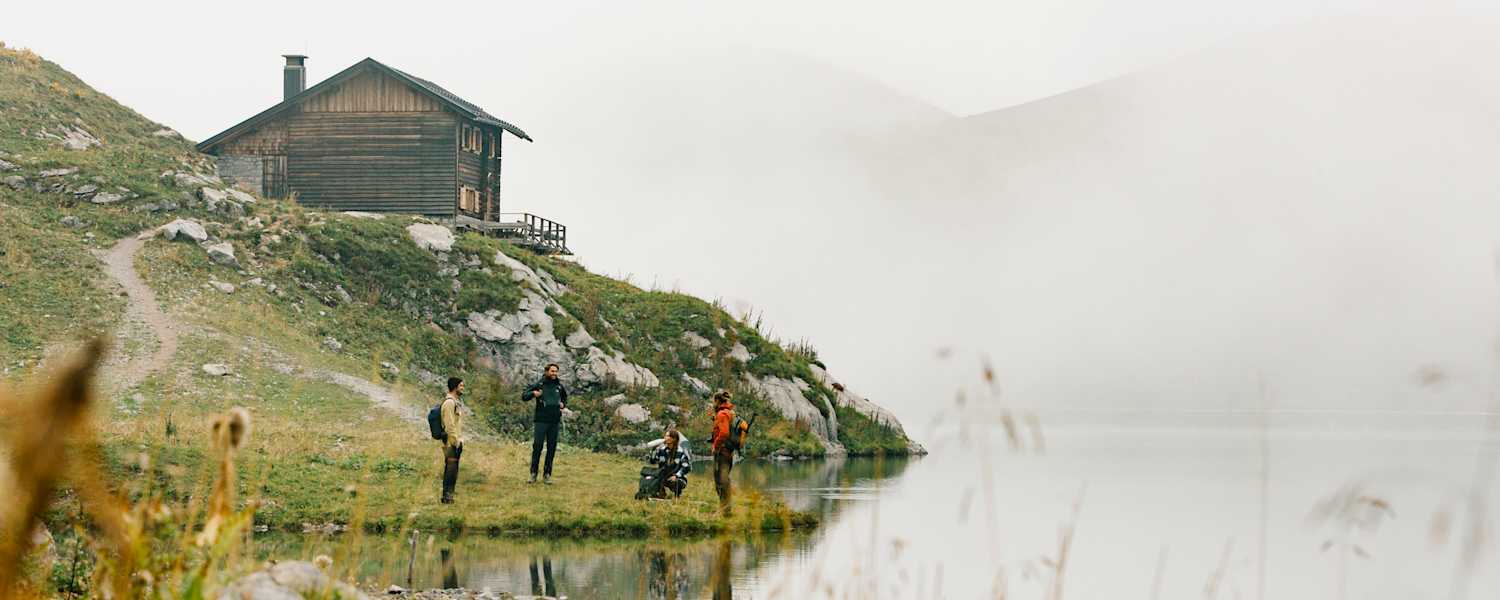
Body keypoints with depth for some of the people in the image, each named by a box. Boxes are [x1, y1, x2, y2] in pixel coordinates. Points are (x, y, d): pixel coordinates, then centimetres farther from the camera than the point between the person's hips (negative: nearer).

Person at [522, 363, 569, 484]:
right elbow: (524, 396, -3)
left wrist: (563, 404, 9)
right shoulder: (539, 385, -3)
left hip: (554, 422, 3)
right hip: (541, 421, -3)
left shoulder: (559, 386, 8)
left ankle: (547, 474, 11)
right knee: (537, 447, -7)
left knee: (551, 448, 4)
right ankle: (533, 474, 1)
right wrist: (533, 393, -22)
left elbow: (565, 396, 28)